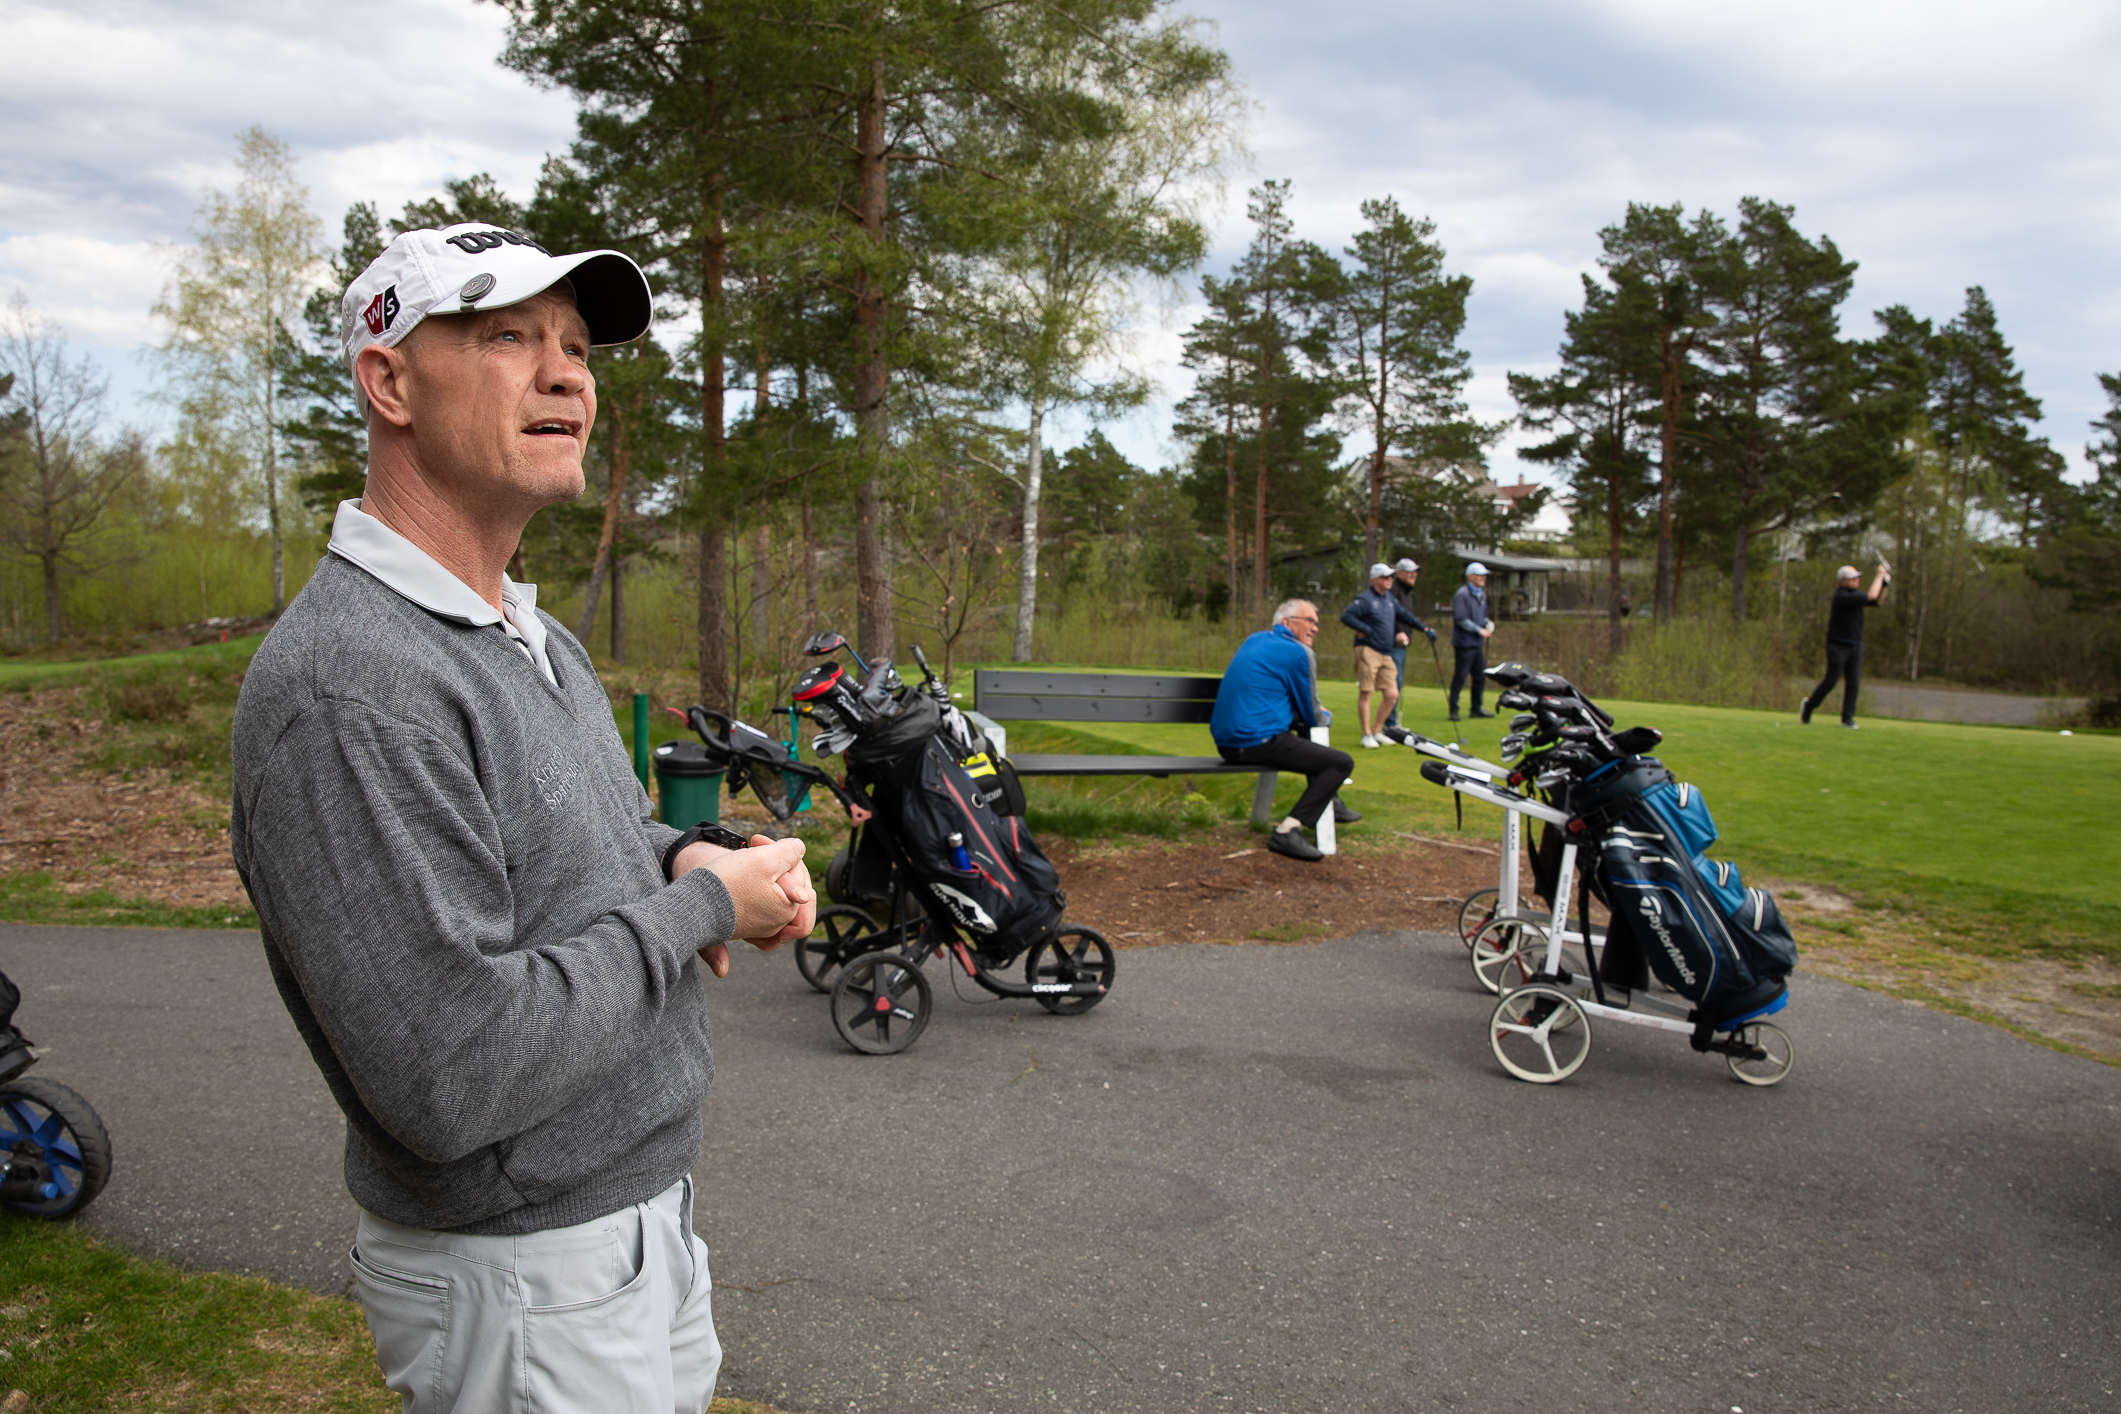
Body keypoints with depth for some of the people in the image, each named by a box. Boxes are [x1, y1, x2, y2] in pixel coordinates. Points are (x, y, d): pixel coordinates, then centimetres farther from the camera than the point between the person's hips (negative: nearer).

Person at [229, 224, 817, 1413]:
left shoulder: (538, 636, 7)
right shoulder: (341, 687, -26)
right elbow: (454, 1079, -31)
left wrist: (691, 856, -1)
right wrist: (703, 906, -20)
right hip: (520, 1283, -9)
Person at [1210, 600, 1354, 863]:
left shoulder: (1255, 639, 18)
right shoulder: (1295, 652, -7)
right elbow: (1313, 718, 2)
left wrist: (1317, 713, 27)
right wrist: (1326, 717, 24)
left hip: (1225, 741, 10)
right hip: (1257, 743, -10)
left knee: (1299, 719, 32)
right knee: (1342, 762, -8)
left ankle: (1329, 804, 39)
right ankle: (1288, 831, -19)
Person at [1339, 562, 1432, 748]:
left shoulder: (1389, 598, 17)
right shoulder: (1365, 599, -7)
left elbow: (1404, 615, 28)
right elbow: (1346, 615, -15)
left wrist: (1424, 628, 24)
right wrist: (1365, 629, -17)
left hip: (1386, 654, 8)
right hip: (1368, 651, -8)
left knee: (1392, 694, 2)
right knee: (1366, 693, -6)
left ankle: (1376, 731, 16)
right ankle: (1366, 734, 2)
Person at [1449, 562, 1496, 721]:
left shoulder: (1481, 594, 15)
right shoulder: (1462, 594, -12)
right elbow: (1460, 619, -18)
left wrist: (1488, 626, 3)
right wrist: (1479, 630, -16)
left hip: (1478, 643, 9)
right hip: (1464, 642, -9)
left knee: (1480, 677, 12)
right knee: (1460, 677, -5)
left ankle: (1476, 708, 23)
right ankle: (1454, 710, 1)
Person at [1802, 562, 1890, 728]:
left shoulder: (1855, 594, 10)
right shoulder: (1841, 596, -18)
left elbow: (1878, 601, 17)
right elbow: (1871, 597, -22)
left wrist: (1884, 583, 2)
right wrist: (1879, 575, -13)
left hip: (1855, 645, 7)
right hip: (1838, 645, -7)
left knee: (1854, 682, -1)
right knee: (1831, 680, -6)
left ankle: (1847, 718, 2)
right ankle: (1808, 705, 14)